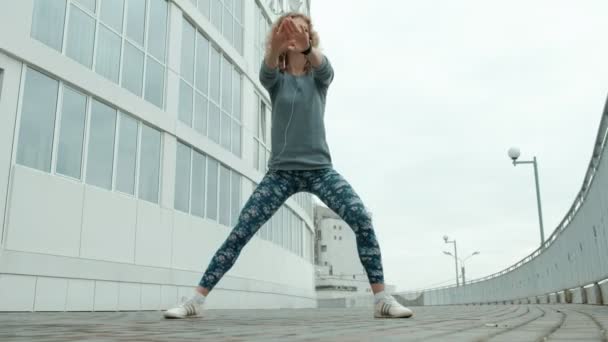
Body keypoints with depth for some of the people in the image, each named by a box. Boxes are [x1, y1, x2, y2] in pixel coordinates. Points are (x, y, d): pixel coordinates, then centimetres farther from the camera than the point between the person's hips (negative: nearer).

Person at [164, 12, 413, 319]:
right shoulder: (276, 79, 6)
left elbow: (324, 67, -18)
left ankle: (382, 299, -11)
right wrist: (275, 48, -44)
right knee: (240, 232, -8)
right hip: (281, 171, 0)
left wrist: (306, 46, -43)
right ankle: (196, 300, 1)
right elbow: (266, 72, -19)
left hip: (320, 169, 0)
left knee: (362, 220, -21)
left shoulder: (318, 77, 7)